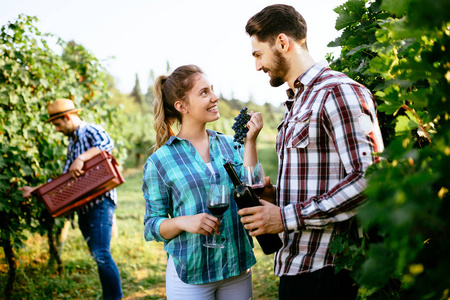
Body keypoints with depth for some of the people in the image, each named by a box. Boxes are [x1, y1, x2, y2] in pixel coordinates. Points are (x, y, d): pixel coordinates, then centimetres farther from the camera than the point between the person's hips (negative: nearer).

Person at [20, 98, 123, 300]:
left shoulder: (91, 131, -4)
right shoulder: (72, 143, 22)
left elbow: (107, 143, -28)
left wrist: (81, 158, -35)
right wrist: (36, 190, 19)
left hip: (101, 202, -9)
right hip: (84, 206, 9)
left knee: (101, 254, -15)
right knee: (98, 256, 9)